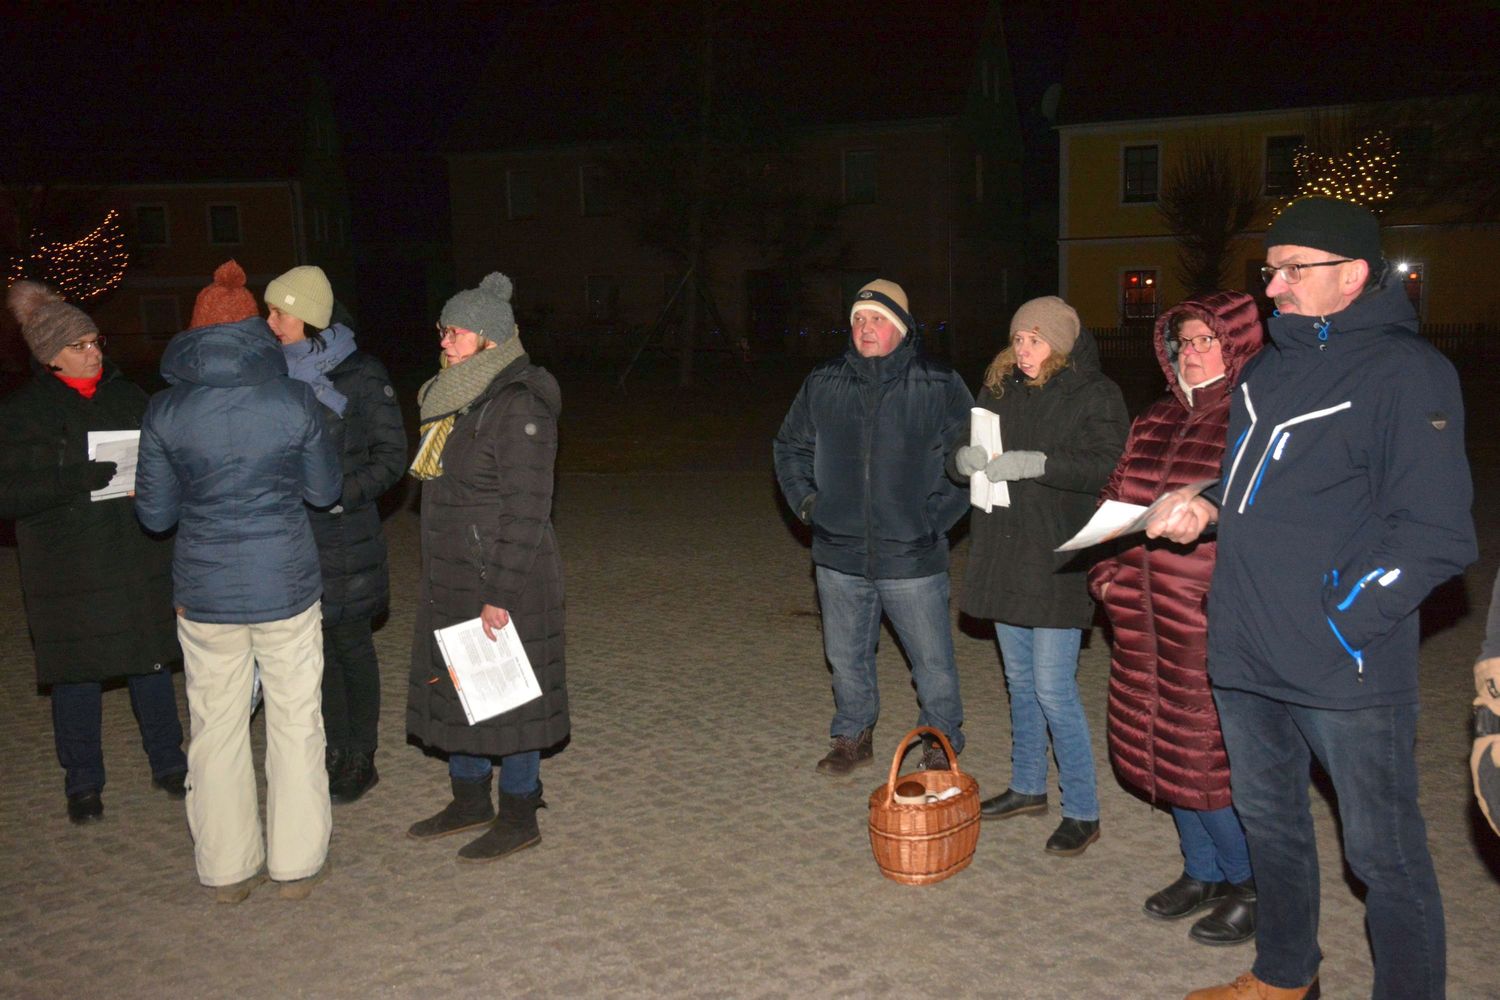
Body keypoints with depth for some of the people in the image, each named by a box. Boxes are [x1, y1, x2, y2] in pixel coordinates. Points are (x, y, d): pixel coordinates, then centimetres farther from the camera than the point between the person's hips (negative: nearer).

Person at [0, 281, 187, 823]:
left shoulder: (126, 395, 7)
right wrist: (77, 479, -23)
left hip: (140, 560, 3)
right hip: (70, 571, -3)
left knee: (152, 662, 10)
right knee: (77, 676, 5)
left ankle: (168, 763, 24)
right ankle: (83, 782, 21)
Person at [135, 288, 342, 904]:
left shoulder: (165, 411, -6)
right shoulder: (295, 401, -10)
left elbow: (154, 513, 1)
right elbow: (324, 491, 2)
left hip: (204, 591, 1)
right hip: (286, 585, -1)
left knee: (216, 728, 14)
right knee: (295, 725, 11)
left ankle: (228, 870, 25)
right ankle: (297, 864, 21)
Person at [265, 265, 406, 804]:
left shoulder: (360, 375, -6)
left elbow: (391, 455, -5)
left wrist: (345, 492, -18)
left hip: (344, 535, -4)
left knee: (350, 644, 5)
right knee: (312, 644, 10)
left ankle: (360, 759, 18)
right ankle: (333, 753, 24)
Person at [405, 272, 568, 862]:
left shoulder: (518, 406, -17)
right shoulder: (452, 400, 12)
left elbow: (526, 511, -21)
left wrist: (501, 594, -22)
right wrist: (438, 581, 20)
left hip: (504, 582, -9)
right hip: (450, 581, 9)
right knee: (454, 686, 17)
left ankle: (519, 817, 16)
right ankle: (470, 799, 33)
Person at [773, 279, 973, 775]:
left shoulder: (939, 386, -5)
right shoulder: (822, 384, 4)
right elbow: (789, 446, 18)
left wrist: (936, 516, -6)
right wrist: (805, 501, 7)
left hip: (912, 558, -3)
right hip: (839, 554, 3)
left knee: (933, 661, 5)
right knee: (846, 657, 16)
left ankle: (942, 747, 25)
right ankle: (852, 738, 35)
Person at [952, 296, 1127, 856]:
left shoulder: (1094, 395, -7)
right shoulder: (998, 390, 10)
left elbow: (1107, 467, -19)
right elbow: (959, 456, 9)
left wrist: (1037, 463, -29)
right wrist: (964, 459, -14)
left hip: (1058, 562, -6)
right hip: (1004, 557, 6)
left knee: (1053, 688, -6)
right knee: (1018, 679, 17)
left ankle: (1082, 811, 9)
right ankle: (1028, 787, 33)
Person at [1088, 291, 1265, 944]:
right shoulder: (1155, 422, 13)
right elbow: (1113, 500, 20)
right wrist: (1108, 573, 11)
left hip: (1216, 623, -7)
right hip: (1144, 618, 8)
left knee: (1210, 754, -1)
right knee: (1160, 744, 15)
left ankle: (1248, 884, 21)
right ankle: (1202, 872, 33)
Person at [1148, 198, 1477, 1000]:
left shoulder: (1406, 371, -10)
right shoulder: (1267, 368, 13)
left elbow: (1435, 534, -15)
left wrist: (1344, 621, -19)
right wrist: (1206, 508, 5)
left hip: (1345, 664, -8)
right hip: (1244, 651, 8)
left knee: (1383, 852, 5)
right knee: (1268, 821, 21)